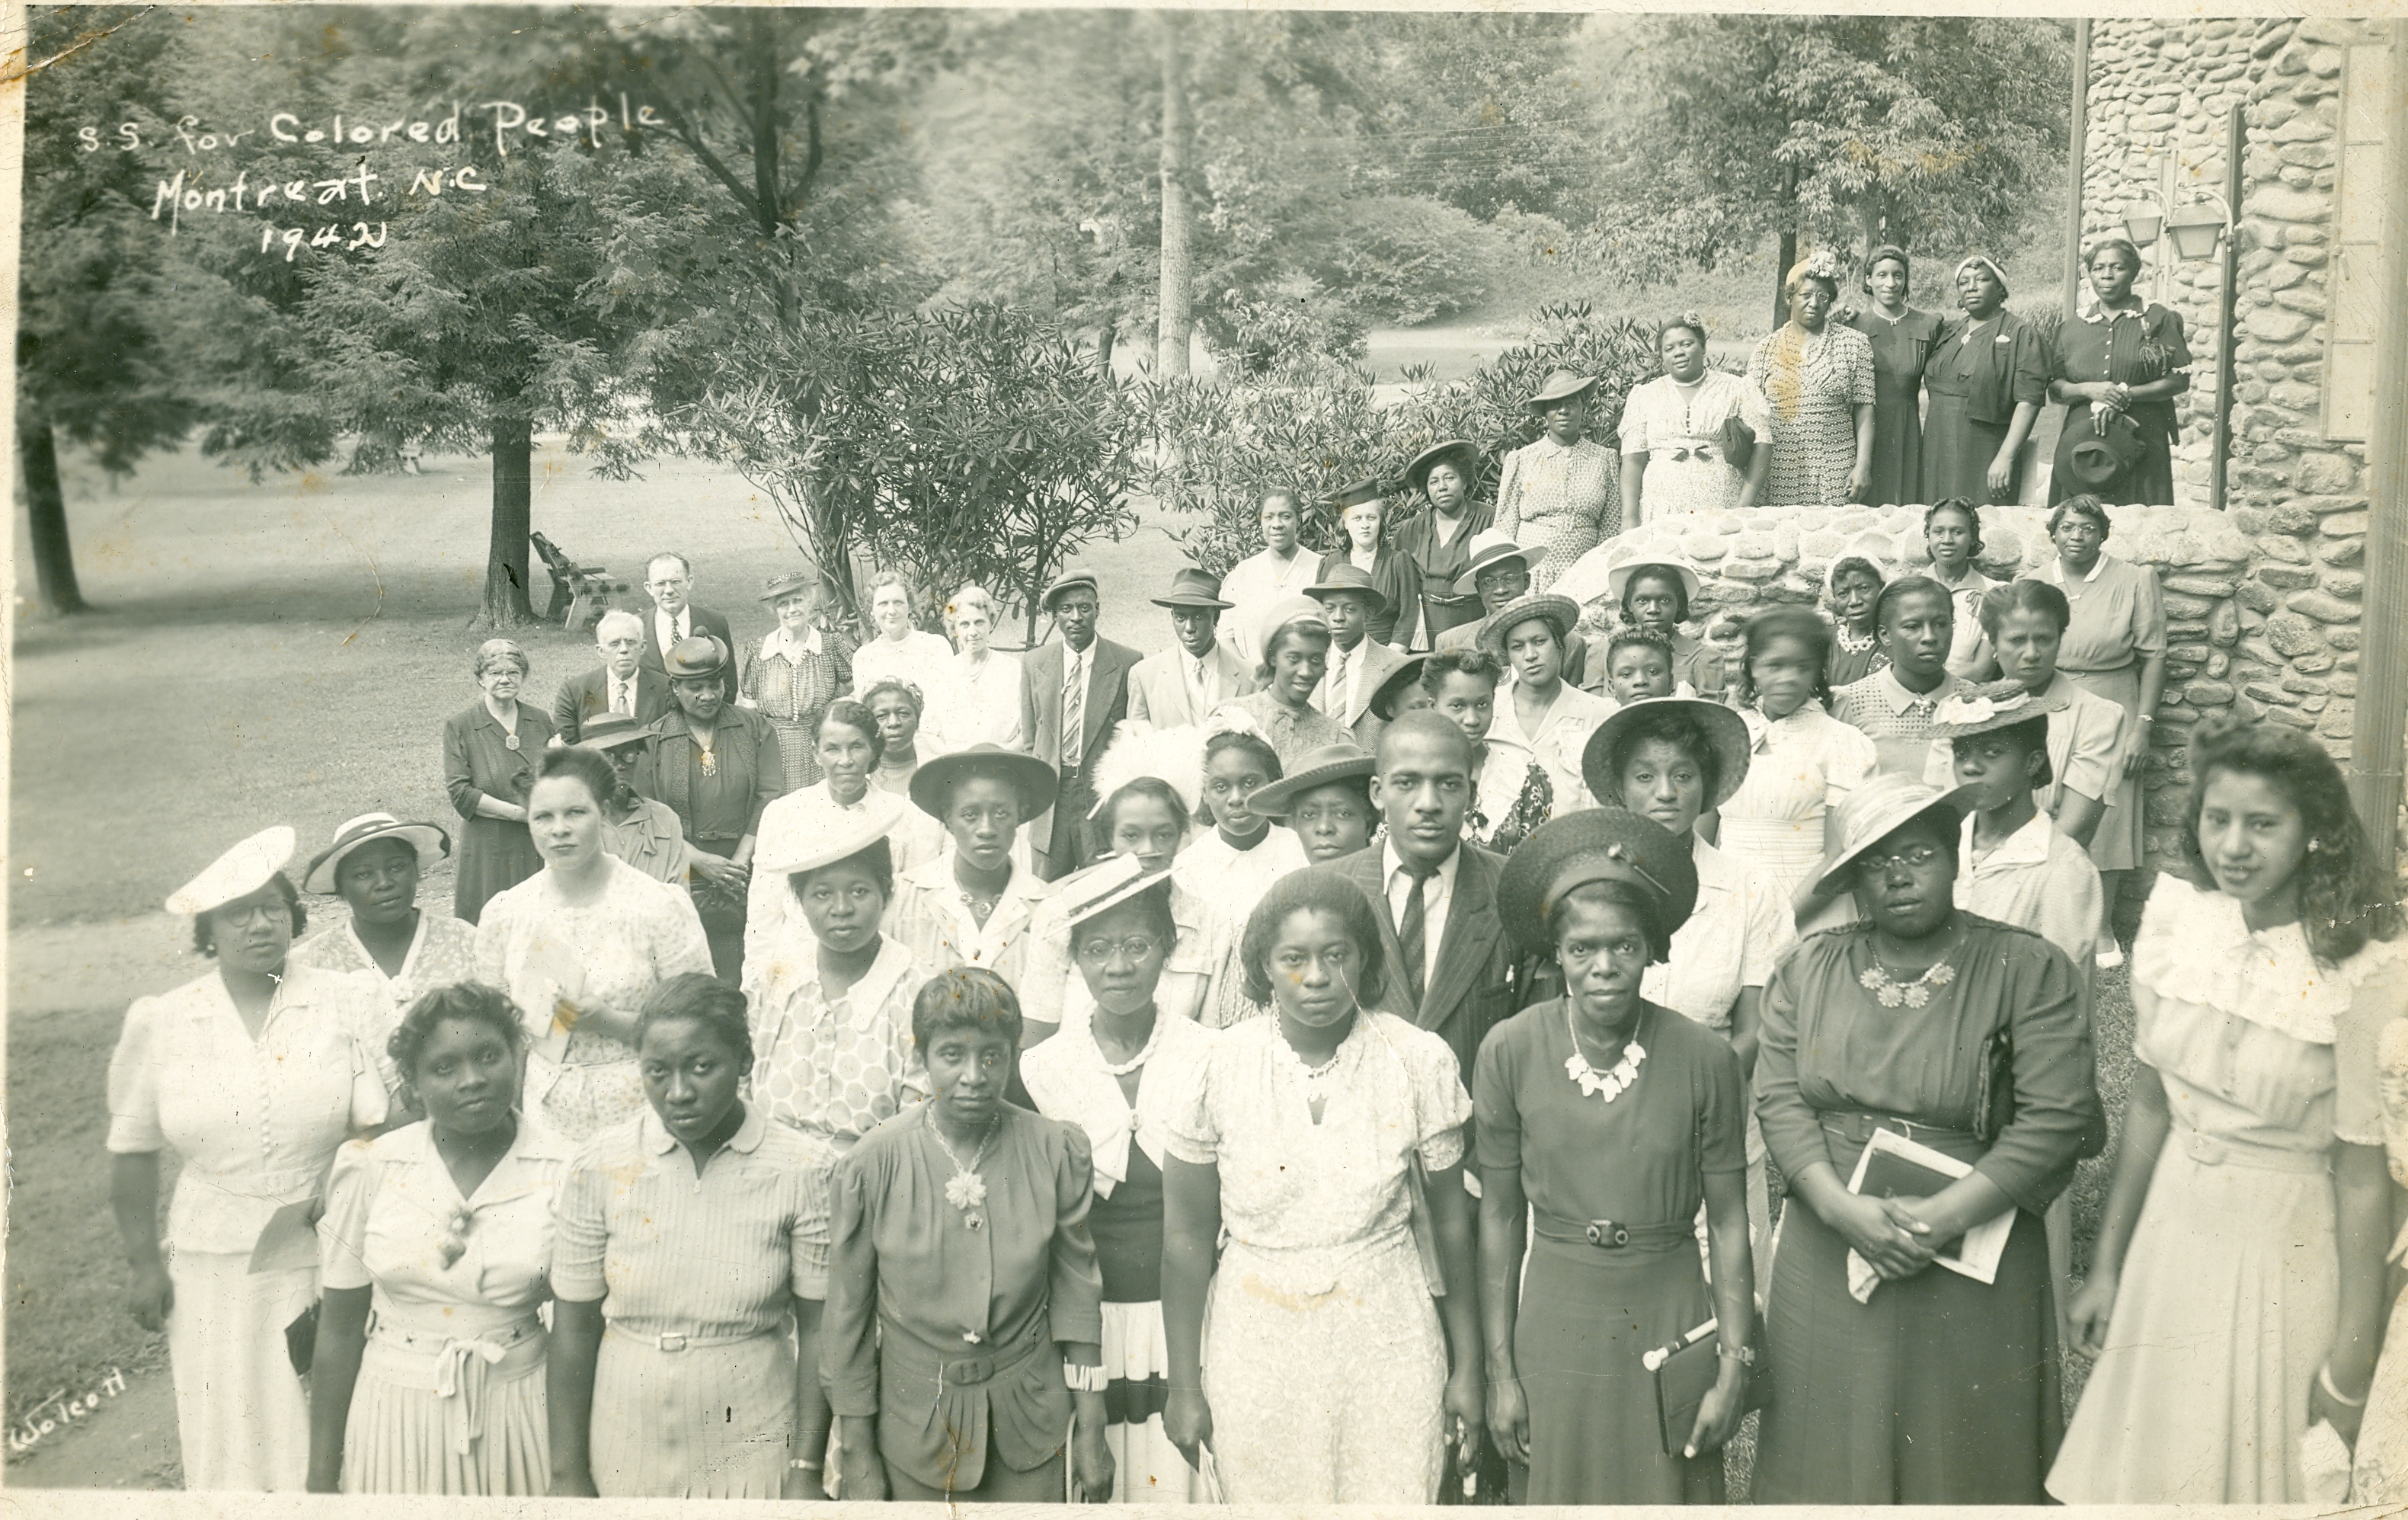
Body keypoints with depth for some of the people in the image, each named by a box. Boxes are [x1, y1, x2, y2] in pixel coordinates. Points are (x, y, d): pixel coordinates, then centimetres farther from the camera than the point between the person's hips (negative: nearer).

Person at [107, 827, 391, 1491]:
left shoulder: (349, 1005, -4)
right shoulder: (158, 1024, 2)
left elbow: (379, 1129, -8)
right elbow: (133, 1151, 8)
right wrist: (144, 1262, 7)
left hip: (328, 1261, -1)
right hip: (215, 1270, 2)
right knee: (233, 1436, 9)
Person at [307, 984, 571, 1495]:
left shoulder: (563, 1171, -10)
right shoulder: (370, 1169, -6)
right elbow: (340, 1328, -1)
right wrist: (322, 1477, 3)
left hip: (519, 1411, -1)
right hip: (397, 1410, 1)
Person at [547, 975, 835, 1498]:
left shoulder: (800, 1169, -10)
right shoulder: (601, 1165, -7)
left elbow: (817, 1327, -6)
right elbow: (575, 1325, -2)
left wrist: (806, 1472, -6)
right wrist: (568, 1475, 0)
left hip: (754, 1455, -1)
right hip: (627, 1452, 1)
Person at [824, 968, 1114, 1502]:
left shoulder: (1058, 1152, -10)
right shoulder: (873, 1163, -13)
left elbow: (1076, 1288, 0)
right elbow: (848, 1310, -4)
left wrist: (1091, 1429, 3)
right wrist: (857, 1456, 0)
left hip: (1028, 1415, 1)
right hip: (914, 1415, -1)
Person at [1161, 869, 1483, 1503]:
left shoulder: (1420, 1061, -7)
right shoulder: (1219, 1068, -9)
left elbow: (1451, 1220, 3)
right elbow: (1187, 1237, -2)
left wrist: (1466, 1367, 8)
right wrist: (1184, 1385, 2)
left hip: (1389, 1343, 0)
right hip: (1258, 1350, 0)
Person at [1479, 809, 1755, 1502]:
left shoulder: (1705, 1057, -9)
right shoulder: (1510, 1052, -9)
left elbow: (1728, 1221, -2)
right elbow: (1499, 1218, -2)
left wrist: (1734, 1367, -3)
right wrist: (1500, 1370, -1)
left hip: (1670, 1315, 0)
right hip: (1554, 1323, 0)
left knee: (1670, 1492, 12)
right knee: (1556, 1492, 13)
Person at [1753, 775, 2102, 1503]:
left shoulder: (2028, 970, -5)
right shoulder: (1809, 968, 5)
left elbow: (2059, 1117, -12)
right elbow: (1779, 1100, -1)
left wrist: (1943, 1217, -17)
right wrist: (1847, 1210, -15)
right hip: (1827, 1269, 3)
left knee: (1963, 1458, 10)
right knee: (1830, 1452, 13)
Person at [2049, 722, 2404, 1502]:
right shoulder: (2175, 919, -5)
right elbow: (2148, 1103, 4)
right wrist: (2107, 1265, 9)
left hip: (2288, 1255, -4)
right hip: (2172, 1236, 4)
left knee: (2260, 1474, 14)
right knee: (2146, 1470, 18)